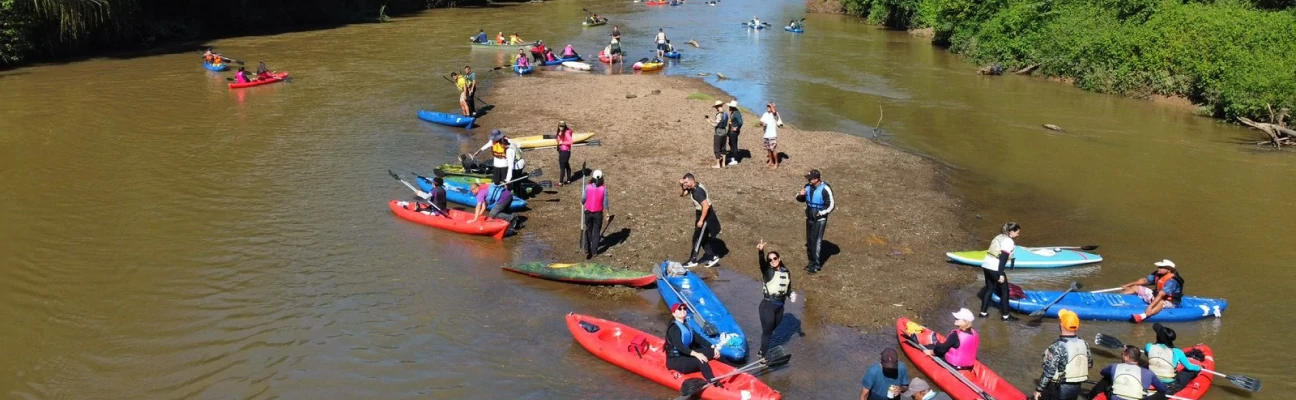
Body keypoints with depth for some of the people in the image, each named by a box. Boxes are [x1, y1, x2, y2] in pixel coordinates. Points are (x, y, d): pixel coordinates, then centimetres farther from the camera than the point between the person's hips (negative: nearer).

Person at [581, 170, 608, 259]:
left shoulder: (588, 187, -11)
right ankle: (594, 251, 16)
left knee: (588, 230, 20)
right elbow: (605, 203, -9)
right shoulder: (604, 189, -13)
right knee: (597, 231, 14)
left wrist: (582, 203, 22)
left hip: (588, 212, 1)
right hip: (598, 213, -1)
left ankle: (587, 249, 15)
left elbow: (583, 199, -1)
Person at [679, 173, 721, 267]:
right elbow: (682, 194, 15)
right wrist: (681, 185, -6)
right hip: (702, 215, 10)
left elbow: (706, 206, -30)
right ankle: (713, 257, 20)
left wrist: (701, 221, -26)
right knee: (703, 239, 15)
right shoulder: (692, 187, 4)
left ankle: (693, 260, 9)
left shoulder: (697, 191, -27)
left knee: (697, 239, 0)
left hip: (706, 217, -10)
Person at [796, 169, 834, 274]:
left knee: (816, 241, -6)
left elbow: (831, 205, -15)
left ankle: (816, 265, 3)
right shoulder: (808, 186, -1)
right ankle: (811, 261, 27)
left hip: (819, 219, -7)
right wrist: (800, 195, -10)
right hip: (809, 218, 7)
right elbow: (801, 199, 13)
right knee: (809, 240, 13)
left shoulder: (825, 189, -21)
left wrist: (820, 213, -16)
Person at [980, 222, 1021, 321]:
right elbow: (1003, 258, -17)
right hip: (995, 268, -9)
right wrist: (1001, 274, -18)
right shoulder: (1009, 241, -10)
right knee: (1004, 290, 5)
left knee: (989, 288, 19)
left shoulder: (999, 237, 17)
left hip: (986, 265, 9)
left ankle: (983, 312, 22)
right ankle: (1005, 315, 11)